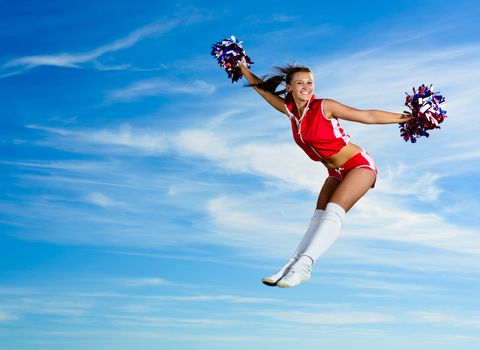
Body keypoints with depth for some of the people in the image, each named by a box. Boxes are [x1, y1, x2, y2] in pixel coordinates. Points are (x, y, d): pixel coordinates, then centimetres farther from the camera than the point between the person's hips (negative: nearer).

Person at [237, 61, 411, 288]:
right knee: (318, 219, -2)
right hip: (337, 173, 7)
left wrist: (404, 118, -14)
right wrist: (242, 67, 16)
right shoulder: (289, 110, 1)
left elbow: (368, 116, -13)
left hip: (360, 165, -7)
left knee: (333, 211, -22)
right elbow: (261, 87, 13)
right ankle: (292, 265, -8)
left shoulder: (325, 107, -16)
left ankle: (303, 265, -30)